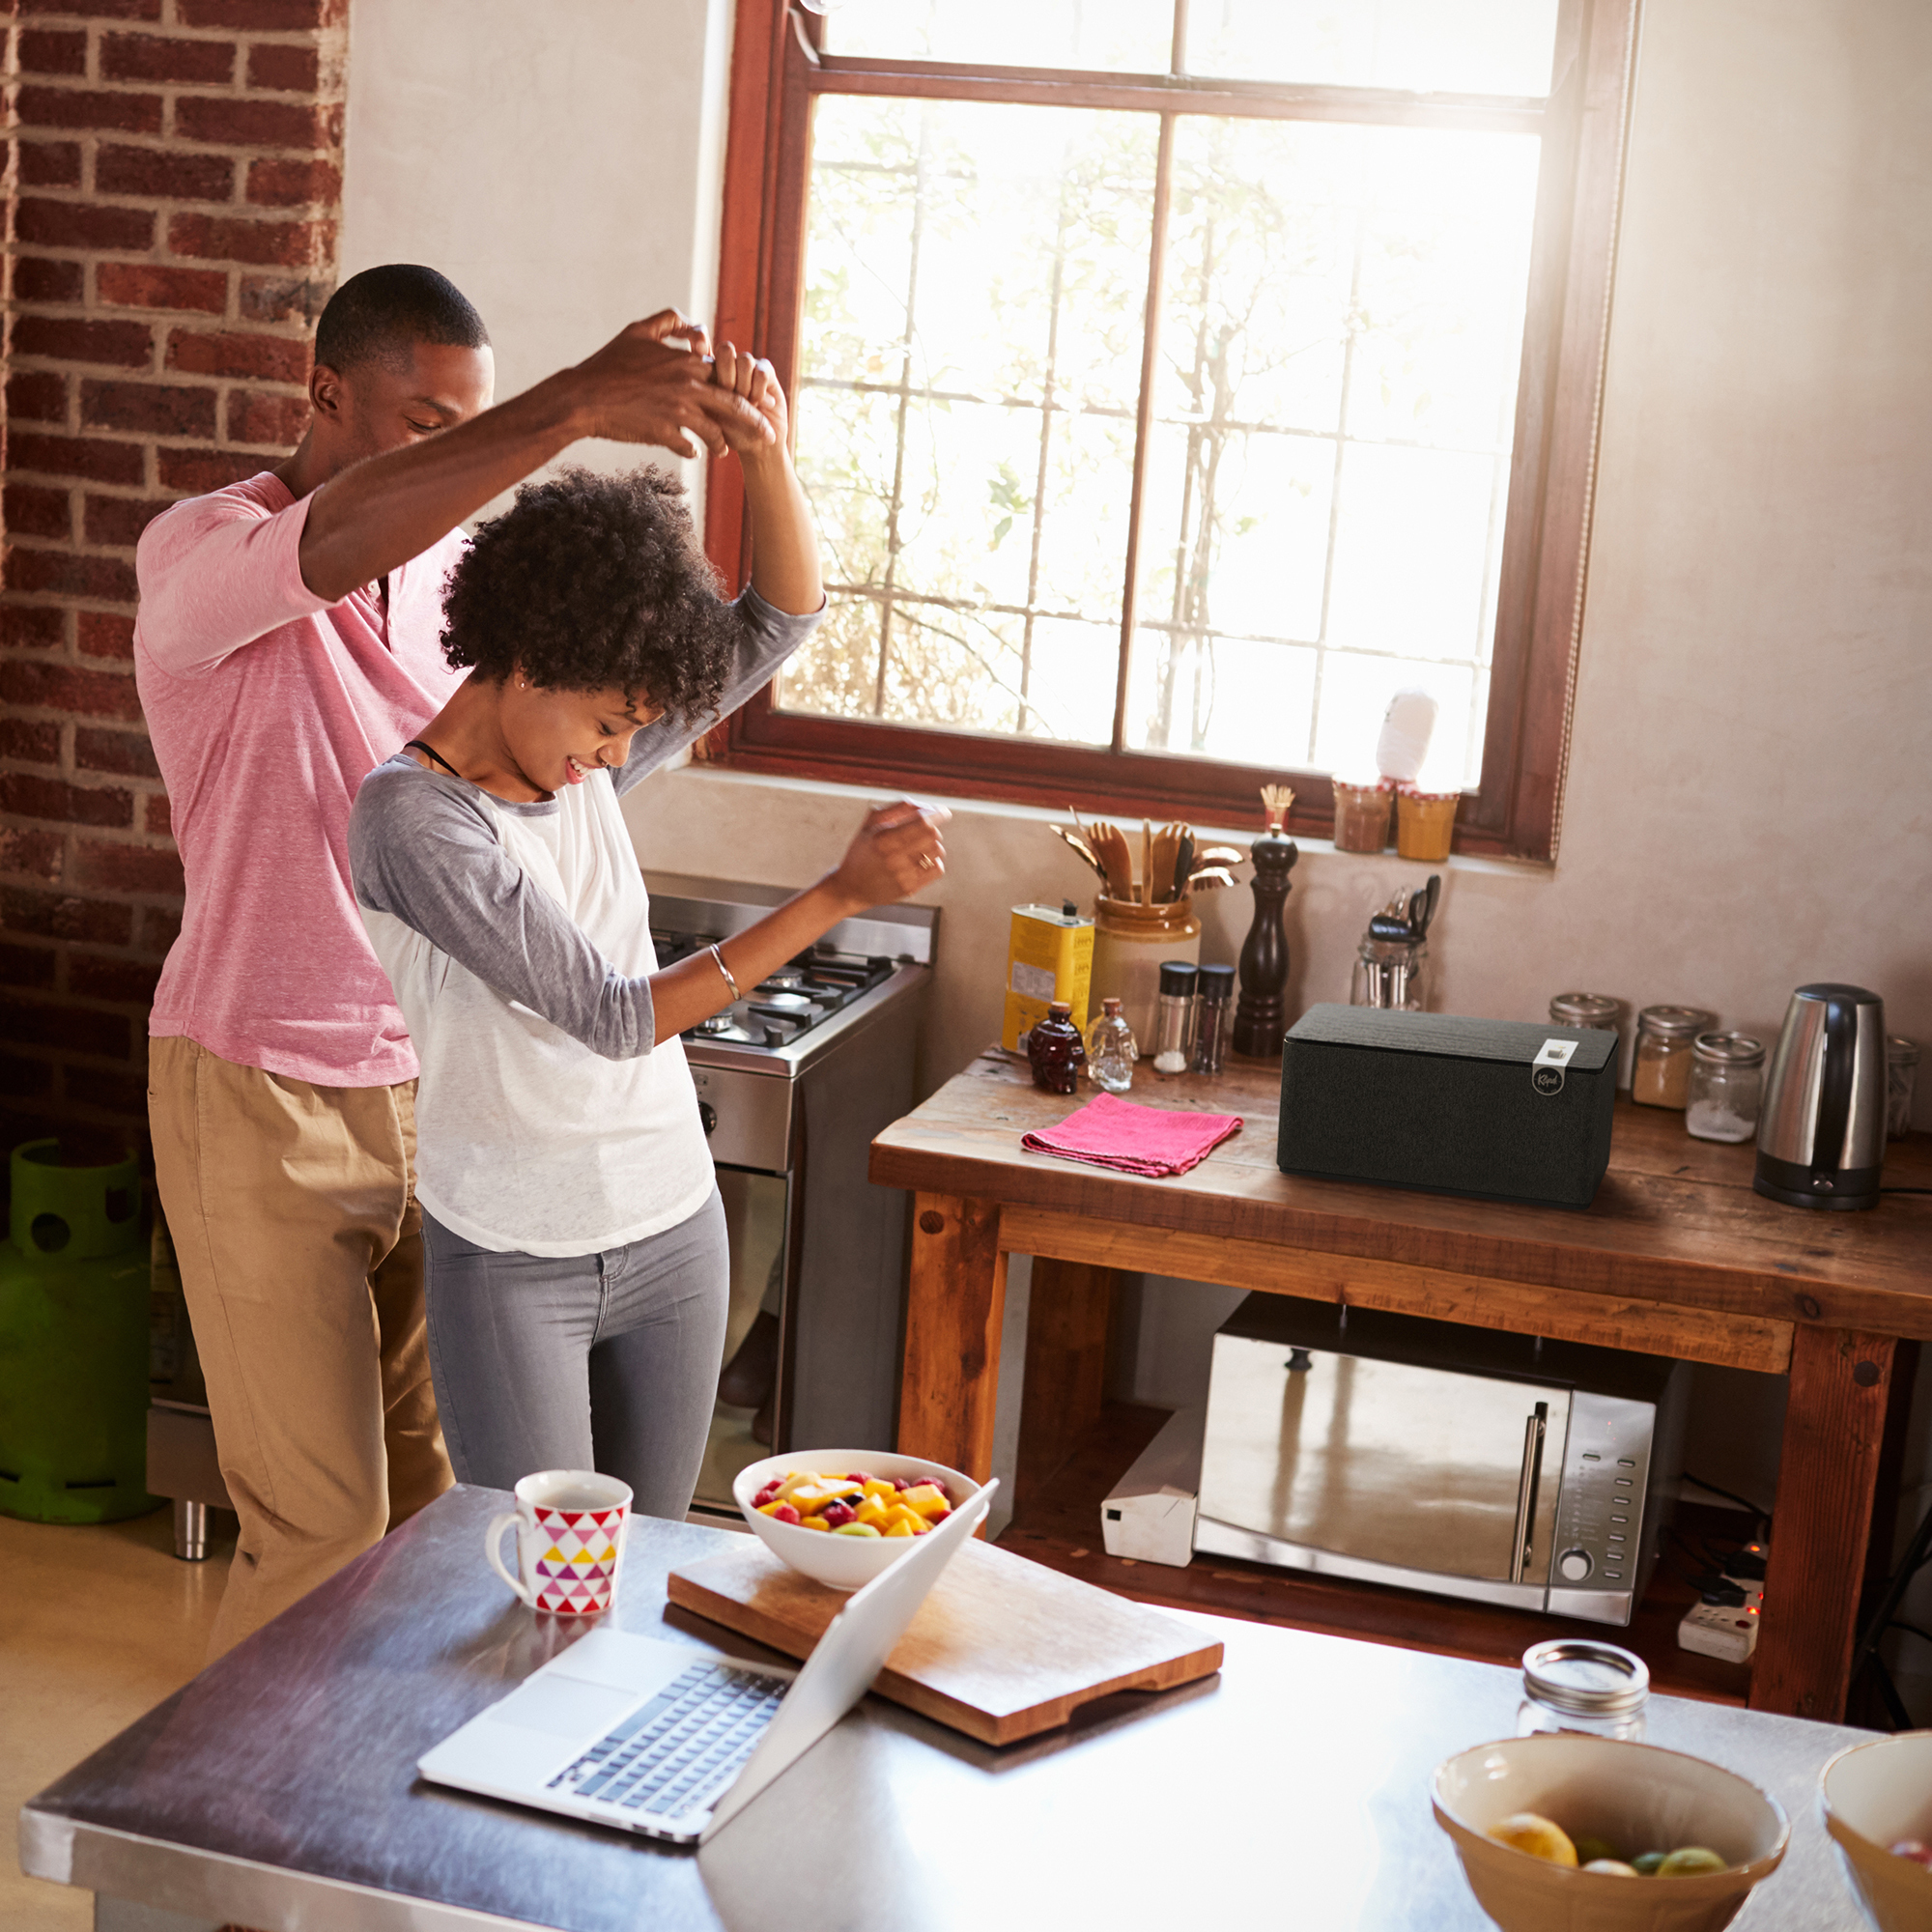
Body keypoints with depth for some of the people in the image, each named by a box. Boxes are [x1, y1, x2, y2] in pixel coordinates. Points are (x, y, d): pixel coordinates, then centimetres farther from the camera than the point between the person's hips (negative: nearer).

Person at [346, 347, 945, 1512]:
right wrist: (840, 894, -25)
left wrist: (765, 450, -12)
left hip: (673, 1233, 6)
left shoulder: (584, 762, 2)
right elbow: (614, 1016, -23)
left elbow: (782, 621, 6)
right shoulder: (412, 816, -18)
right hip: (511, 1262, -6)